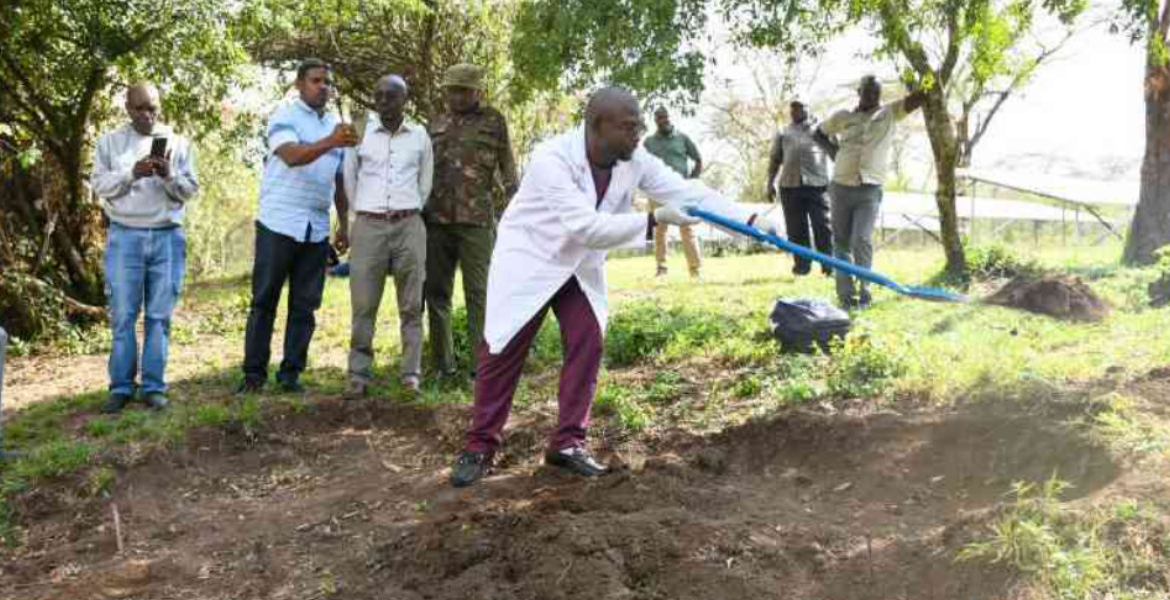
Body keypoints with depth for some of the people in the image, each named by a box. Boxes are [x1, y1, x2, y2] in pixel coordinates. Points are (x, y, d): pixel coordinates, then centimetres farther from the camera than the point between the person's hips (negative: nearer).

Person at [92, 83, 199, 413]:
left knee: (159, 316, 2)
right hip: (125, 237, -1)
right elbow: (100, 186, 0)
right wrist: (132, 173, -15)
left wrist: (169, 175, -14)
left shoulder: (178, 143, 10)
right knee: (123, 315, -2)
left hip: (168, 238, 1)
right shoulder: (109, 142, 8)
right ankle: (121, 386, 5)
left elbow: (190, 190, 5)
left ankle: (153, 385, 8)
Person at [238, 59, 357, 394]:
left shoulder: (335, 125, 15)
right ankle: (254, 372, 6)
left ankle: (291, 373, 12)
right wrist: (330, 142, -37)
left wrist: (344, 224, 15)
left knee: (305, 305, 5)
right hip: (279, 224, -5)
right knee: (264, 301, 0)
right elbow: (292, 156, -23)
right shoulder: (284, 117, -3)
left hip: (317, 229, 5)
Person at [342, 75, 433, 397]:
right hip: (368, 226, 0)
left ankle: (411, 373, 6)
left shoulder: (420, 136, 8)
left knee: (411, 305, 2)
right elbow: (349, 180, 14)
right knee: (363, 305, -2)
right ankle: (359, 374, 3)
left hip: (409, 226, 0)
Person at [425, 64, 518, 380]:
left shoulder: (493, 121, 5)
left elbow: (508, 171, 4)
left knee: (478, 293, -3)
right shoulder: (437, 124, 17)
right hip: (436, 220, 5)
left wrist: (509, 214, -3)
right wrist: (420, 211, 17)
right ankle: (443, 363, 16)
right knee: (436, 292, 7)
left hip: (476, 220, -4)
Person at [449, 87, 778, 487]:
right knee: (503, 352, -2)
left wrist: (751, 221, -25)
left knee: (587, 345, -4)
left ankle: (567, 442, 9)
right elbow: (587, 227, -37)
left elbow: (686, 191, -16)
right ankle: (480, 446, 11)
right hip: (530, 261, -5)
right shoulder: (553, 159, -32)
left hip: (579, 265, 5)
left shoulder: (634, 161, -14)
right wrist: (653, 219, -38)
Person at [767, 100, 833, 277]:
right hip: (790, 185, 2)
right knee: (796, 229, 1)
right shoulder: (783, 133, 20)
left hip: (817, 184, -2)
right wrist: (770, 183, 7)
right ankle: (802, 264, 8)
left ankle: (829, 264, 0)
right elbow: (774, 159, 17)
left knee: (822, 226, -5)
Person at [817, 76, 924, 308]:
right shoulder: (843, 116, 6)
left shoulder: (891, 113, 3)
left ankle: (863, 291, -2)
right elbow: (820, 133, 20)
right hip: (841, 187, 2)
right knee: (841, 243, 5)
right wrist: (837, 148, 11)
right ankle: (846, 293, 12)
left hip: (870, 191, -2)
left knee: (862, 241, -15)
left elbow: (919, 97, -5)